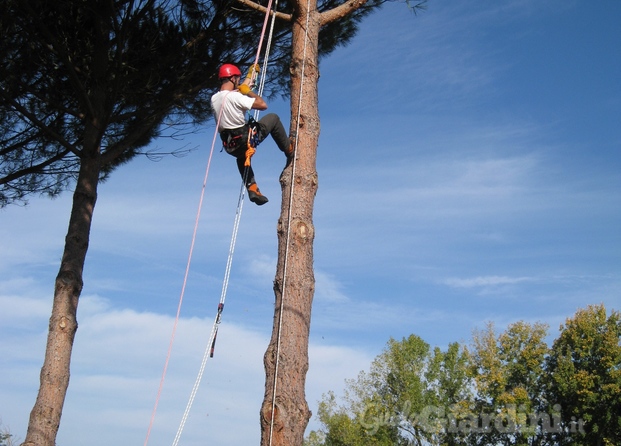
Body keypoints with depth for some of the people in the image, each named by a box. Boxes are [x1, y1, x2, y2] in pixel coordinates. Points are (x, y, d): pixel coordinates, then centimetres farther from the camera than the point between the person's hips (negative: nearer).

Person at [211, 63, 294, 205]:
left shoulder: (214, 99, 5)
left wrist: (250, 75, 32)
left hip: (231, 146, 7)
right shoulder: (234, 97, -20)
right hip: (246, 139, -7)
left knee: (242, 157, 42)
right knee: (273, 118, 13)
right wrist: (248, 91, -4)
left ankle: (252, 189, 26)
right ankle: (289, 151, 27)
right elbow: (263, 105, -18)